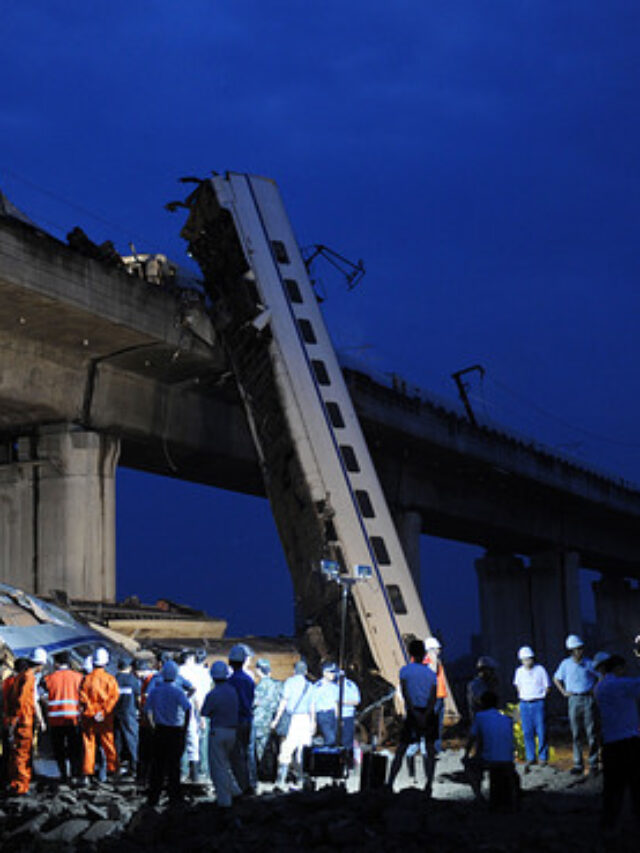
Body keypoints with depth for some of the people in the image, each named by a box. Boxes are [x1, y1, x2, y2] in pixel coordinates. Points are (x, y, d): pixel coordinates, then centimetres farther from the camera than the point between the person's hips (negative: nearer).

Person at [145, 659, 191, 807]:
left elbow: (148, 710, 7)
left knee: (157, 765, 9)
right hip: (175, 731, -3)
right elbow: (187, 709, -22)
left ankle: (153, 797, 10)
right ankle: (174, 797, 10)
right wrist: (185, 727, -13)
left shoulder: (155, 690, 3)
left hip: (159, 730, 3)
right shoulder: (178, 691, -10)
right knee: (173, 765, 6)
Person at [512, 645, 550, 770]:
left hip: (538, 703, -3)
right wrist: (521, 696, 12)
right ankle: (530, 757, 11)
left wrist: (542, 696, -4)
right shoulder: (519, 671, 8)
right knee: (527, 732, 4)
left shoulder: (540, 669, -3)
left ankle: (543, 757, 4)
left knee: (541, 732, -3)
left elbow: (547, 687, 3)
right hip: (524, 704, 3)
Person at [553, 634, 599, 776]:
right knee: (576, 734, 3)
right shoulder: (565, 664, 4)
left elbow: (599, 677, 15)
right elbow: (556, 679, 18)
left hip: (588, 699, -1)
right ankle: (578, 764, 9)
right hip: (574, 700, 1)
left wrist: (594, 689, 2)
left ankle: (593, 764, 3)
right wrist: (563, 692, 7)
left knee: (591, 733, -3)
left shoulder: (588, 663, 2)